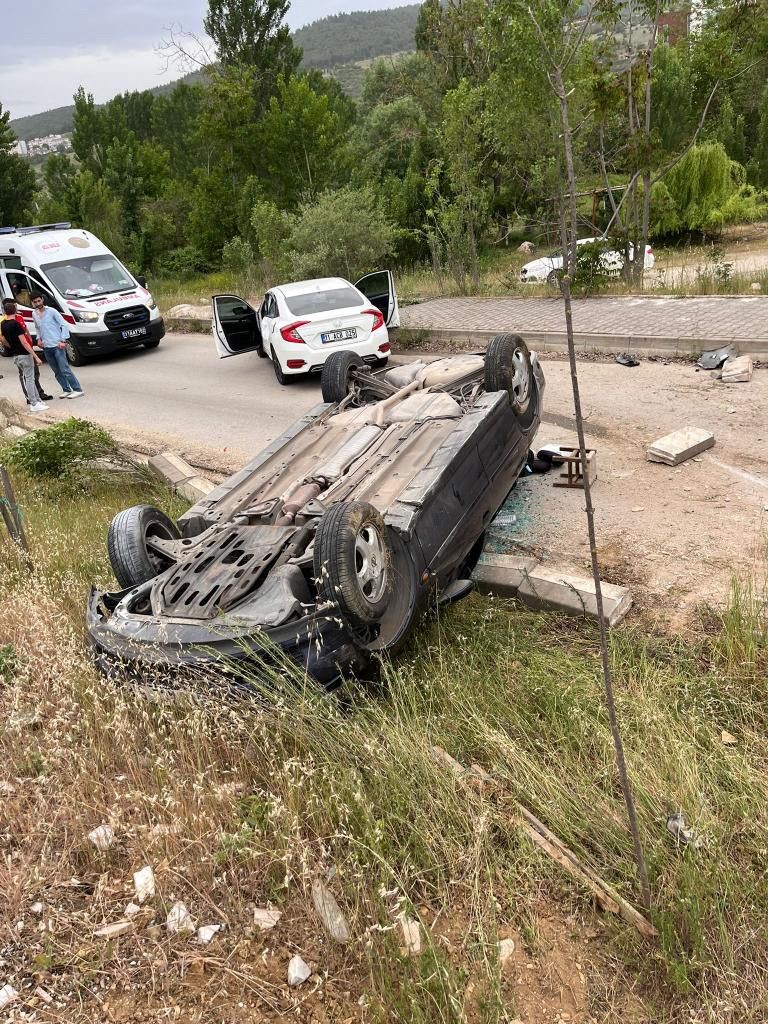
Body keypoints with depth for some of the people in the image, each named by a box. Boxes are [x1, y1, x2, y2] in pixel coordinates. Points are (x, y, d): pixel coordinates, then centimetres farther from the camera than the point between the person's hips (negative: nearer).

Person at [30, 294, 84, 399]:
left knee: (65, 369, -10)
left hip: (57, 345, -6)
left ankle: (78, 390, -7)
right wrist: (39, 338, 10)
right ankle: (66, 390, 18)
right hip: (46, 347, 6)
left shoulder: (51, 311, -6)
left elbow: (64, 325, -7)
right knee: (57, 372, 9)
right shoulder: (34, 314, 12)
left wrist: (63, 340, -13)